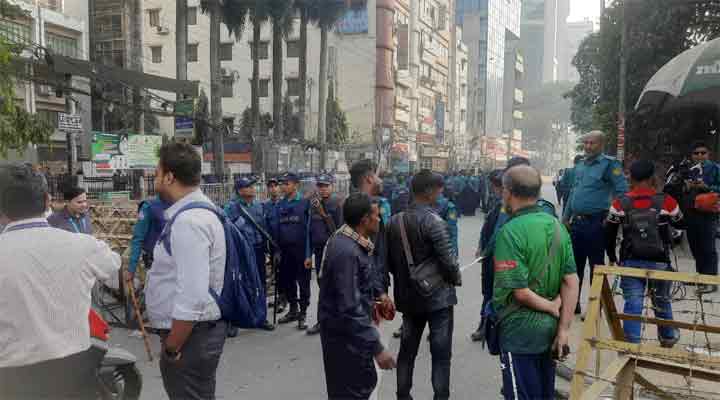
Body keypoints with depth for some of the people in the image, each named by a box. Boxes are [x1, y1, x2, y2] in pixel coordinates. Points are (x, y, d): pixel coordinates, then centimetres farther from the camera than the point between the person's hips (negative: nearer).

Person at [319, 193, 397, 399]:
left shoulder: (348, 239, 3)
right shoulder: (347, 252, -29)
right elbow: (350, 309, -30)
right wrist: (377, 347, -28)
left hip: (348, 329, 10)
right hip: (345, 335, -10)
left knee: (366, 382, 23)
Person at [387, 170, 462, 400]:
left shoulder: (395, 221, 2)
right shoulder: (433, 221, -18)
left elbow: (389, 260, 6)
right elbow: (448, 259, -21)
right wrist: (456, 278, -2)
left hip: (408, 296, 6)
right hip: (437, 295, -6)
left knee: (407, 350, 17)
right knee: (441, 354, 5)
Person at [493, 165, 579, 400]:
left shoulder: (511, 231, -19)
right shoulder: (556, 226, 3)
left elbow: (520, 292, -23)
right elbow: (571, 282, 0)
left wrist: (552, 308, -7)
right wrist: (564, 329, -1)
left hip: (520, 332, -7)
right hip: (549, 329, 7)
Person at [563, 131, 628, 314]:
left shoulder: (609, 164, -9)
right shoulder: (580, 165, 13)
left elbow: (622, 192, -14)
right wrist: (566, 217, 17)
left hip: (596, 223, -7)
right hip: (576, 222, 7)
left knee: (596, 266, 4)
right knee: (574, 264, 13)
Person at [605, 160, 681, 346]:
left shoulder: (620, 204, -6)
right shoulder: (667, 202, -8)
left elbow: (609, 234, 1)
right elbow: (680, 223, 11)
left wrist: (612, 258, 14)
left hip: (630, 262, -1)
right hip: (659, 262, 1)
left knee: (632, 304, 4)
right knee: (662, 302, 20)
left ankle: (631, 343, 4)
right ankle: (668, 338, 40)